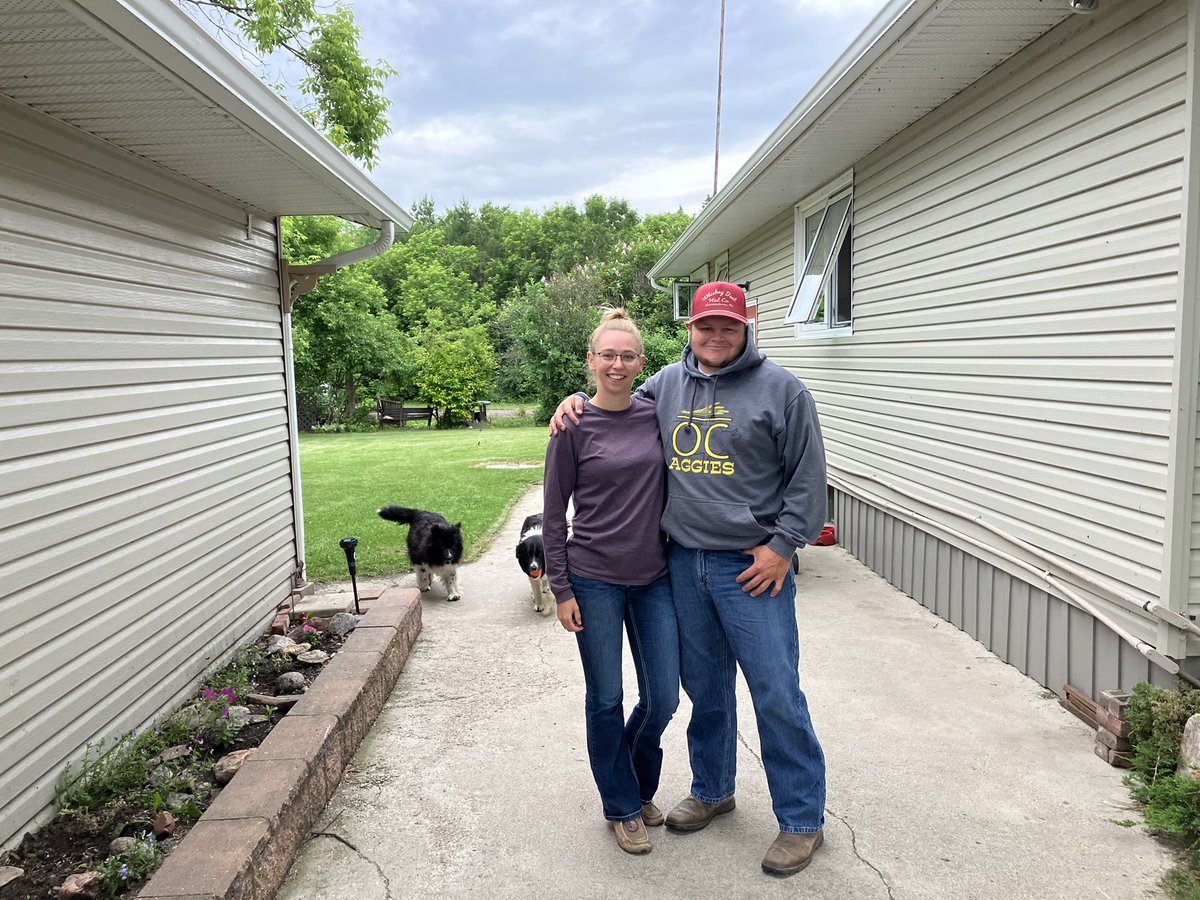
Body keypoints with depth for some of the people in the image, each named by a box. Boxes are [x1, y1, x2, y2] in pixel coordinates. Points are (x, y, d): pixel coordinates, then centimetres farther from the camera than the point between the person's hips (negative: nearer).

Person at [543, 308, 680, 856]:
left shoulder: (656, 414, 2)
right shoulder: (574, 427, -7)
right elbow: (553, 513, -3)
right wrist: (561, 590, -5)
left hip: (655, 578, 3)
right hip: (595, 580, -3)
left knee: (661, 699, 9)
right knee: (607, 701, 9)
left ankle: (639, 785, 38)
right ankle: (623, 807, 30)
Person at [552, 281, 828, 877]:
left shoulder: (780, 389, -4)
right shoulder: (666, 385, 10)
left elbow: (807, 475, -4)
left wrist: (783, 544, -9)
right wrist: (578, 400, 6)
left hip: (752, 565, -4)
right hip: (685, 562, 5)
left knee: (776, 693, 0)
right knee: (704, 686, 17)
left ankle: (802, 818, 17)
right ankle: (711, 790, 38)